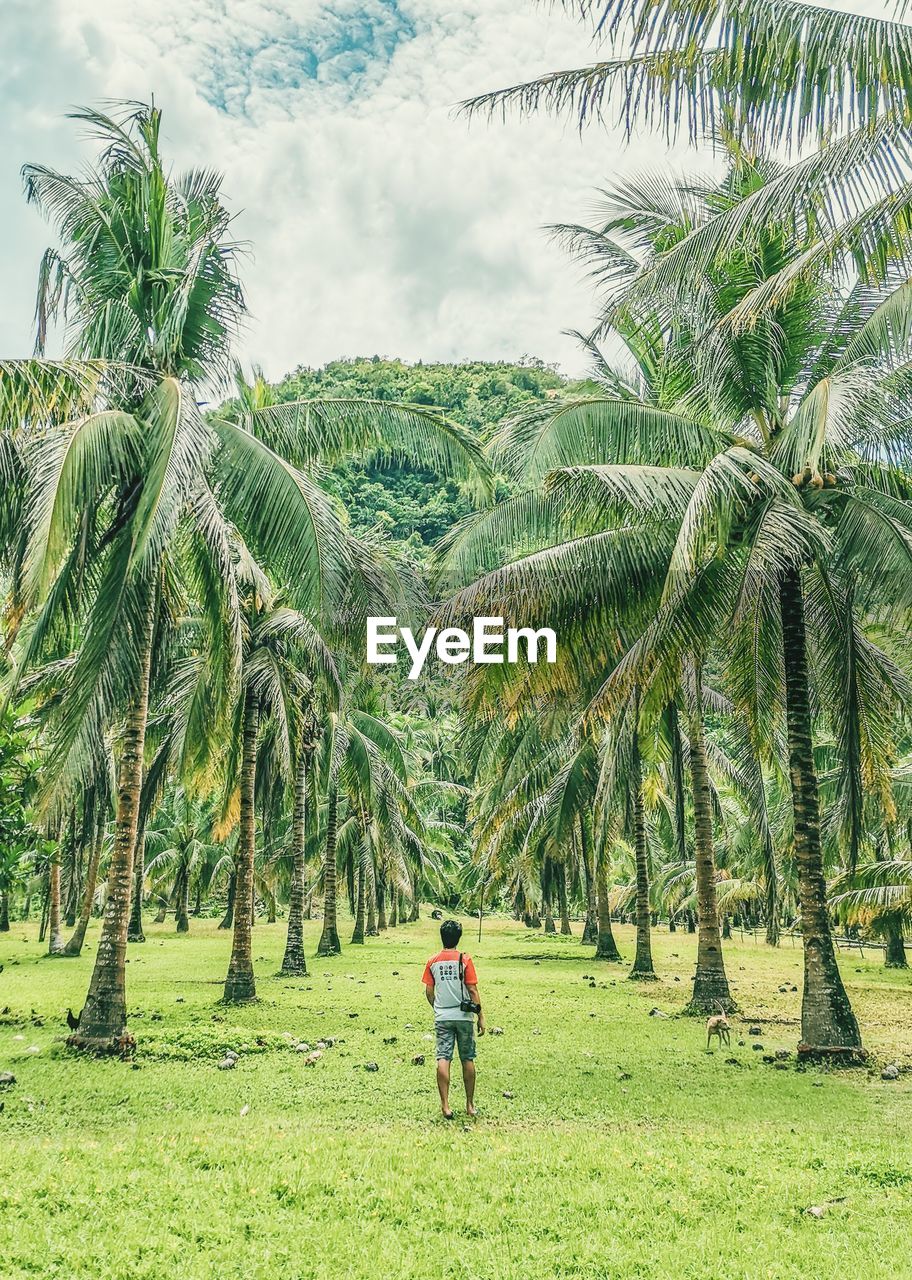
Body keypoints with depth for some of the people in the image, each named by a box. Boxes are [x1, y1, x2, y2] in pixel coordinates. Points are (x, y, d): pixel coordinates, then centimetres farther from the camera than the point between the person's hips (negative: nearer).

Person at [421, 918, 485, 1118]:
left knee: (443, 1059, 0)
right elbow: (472, 990, -7)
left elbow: (429, 992, 5)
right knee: (467, 1060, 10)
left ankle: (445, 1105, -7)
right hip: (463, 1016, -1)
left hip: (442, 1017, 1)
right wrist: (481, 1017, 0)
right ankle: (470, 1104, 18)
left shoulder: (433, 961, 1)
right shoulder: (464, 959, -7)